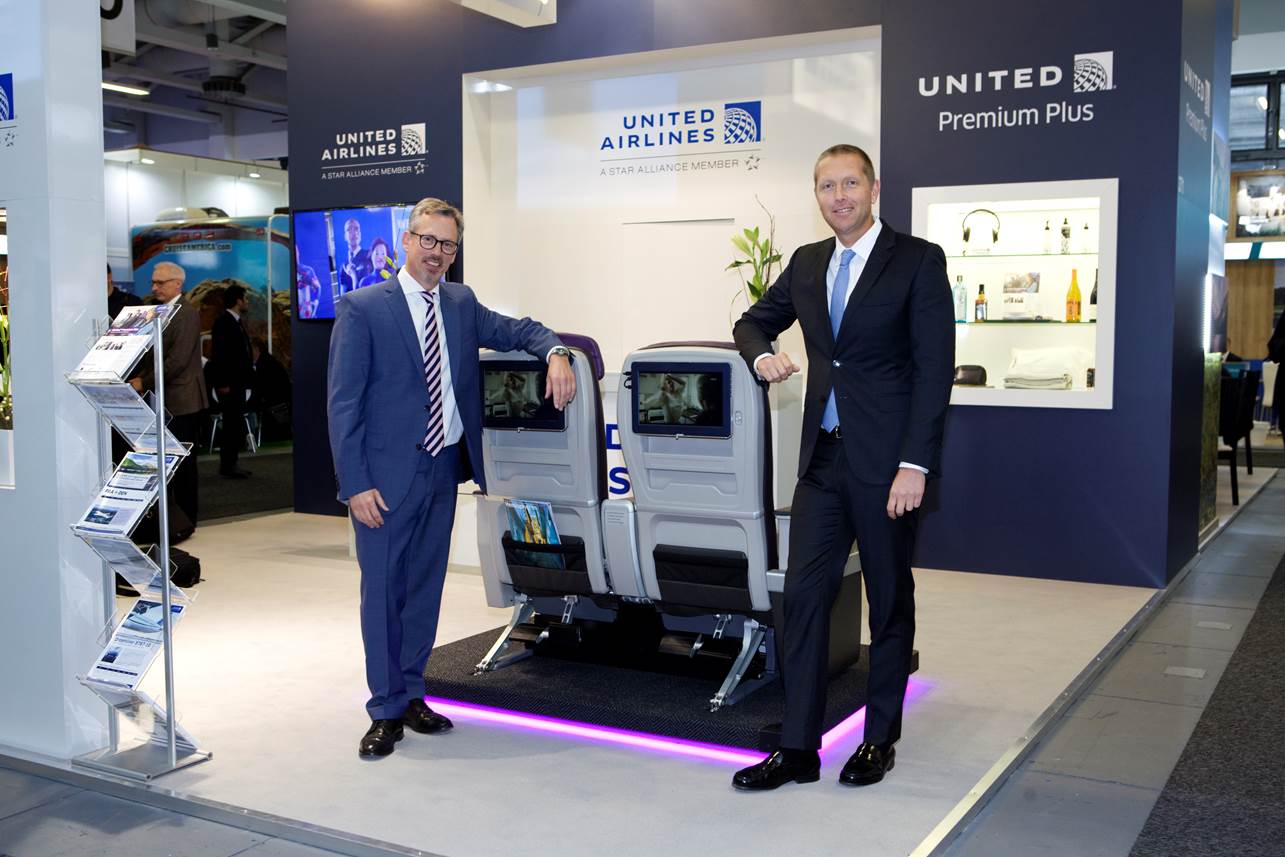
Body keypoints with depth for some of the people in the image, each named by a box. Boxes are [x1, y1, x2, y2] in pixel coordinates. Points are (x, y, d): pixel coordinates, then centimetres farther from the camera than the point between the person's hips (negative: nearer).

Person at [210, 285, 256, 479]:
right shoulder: (223, 322, -12)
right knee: (232, 424, -7)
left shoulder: (237, 322, 16)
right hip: (228, 383, -9)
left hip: (238, 382, 9)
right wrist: (222, 383, -20)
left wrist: (247, 377, 13)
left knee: (235, 424, 11)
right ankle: (227, 466, -3)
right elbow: (218, 354, -17)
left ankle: (230, 463, 16)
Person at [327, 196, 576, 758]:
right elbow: (342, 403, -9)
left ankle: (410, 695, 26)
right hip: (387, 476, -5)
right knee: (383, 590, 1)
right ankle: (386, 711, 13)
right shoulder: (362, 309, -7)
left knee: (425, 586, 13)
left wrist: (556, 353, -7)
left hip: (443, 469, 6)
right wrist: (356, 485, -15)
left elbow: (517, 330, 17)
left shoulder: (461, 304, 9)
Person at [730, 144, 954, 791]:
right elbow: (753, 322, 25)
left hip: (885, 462, -4)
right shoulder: (807, 263, 12)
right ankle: (798, 749, 9)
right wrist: (762, 355, 0)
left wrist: (914, 465, -16)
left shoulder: (918, 261, -5)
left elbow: (935, 368, -10)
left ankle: (879, 740, 23)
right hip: (822, 458, 5)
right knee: (804, 596, 1)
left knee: (890, 603, 9)